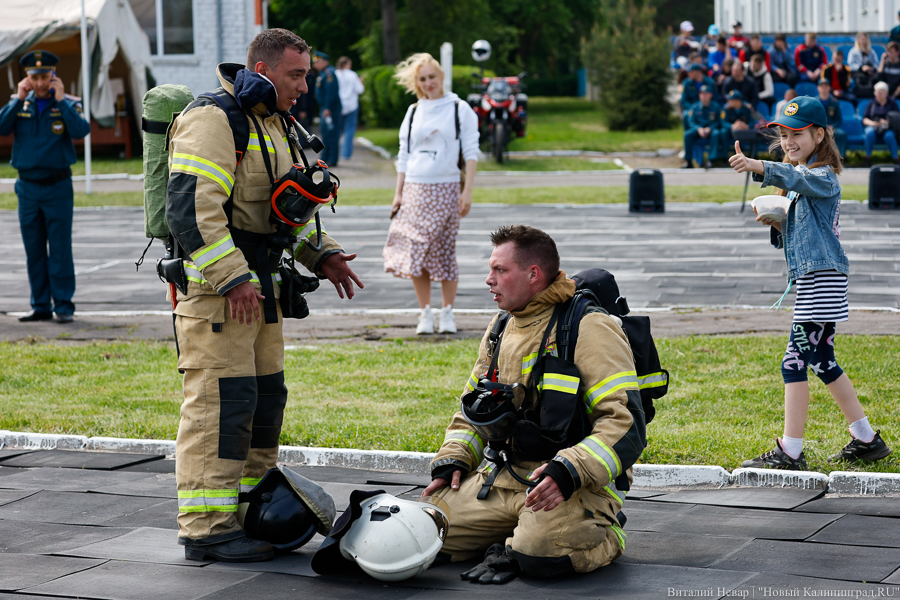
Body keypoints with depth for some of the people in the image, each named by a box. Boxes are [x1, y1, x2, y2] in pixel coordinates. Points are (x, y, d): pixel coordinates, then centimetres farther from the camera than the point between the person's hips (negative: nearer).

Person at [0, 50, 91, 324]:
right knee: (34, 250, 7)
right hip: (27, 186, 3)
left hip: (58, 186, -3)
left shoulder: (68, 104, -1)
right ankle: (41, 306, 14)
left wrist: (61, 99, -17)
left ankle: (64, 305, 3)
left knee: (60, 249, -3)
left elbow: (81, 131, -19)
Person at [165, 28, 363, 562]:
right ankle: (207, 528, -9)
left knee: (266, 395, 14)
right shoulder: (213, 119, -14)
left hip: (258, 285, 10)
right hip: (214, 286, -10)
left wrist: (320, 253, 15)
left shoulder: (273, 125, 19)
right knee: (222, 400, -11)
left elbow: (286, 206, 30)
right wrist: (230, 277, -27)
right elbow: (191, 207, -23)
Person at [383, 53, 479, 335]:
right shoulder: (413, 112, 12)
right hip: (415, 189, 3)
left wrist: (467, 191, -8)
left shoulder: (459, 109, 2)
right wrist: (398, 193, 8)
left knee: (444, 253, -2)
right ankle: (425, 314, 7)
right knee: (415, 255, -1)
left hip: (446, 189, -3)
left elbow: (471, 152, -1)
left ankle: (448, 313, 8)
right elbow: (404, 155, 15)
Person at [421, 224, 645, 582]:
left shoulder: (588, 329, -9)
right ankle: (518, 535, 3)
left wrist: (568, 472, -30)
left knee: (540, 551, -36)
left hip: (576, 485, -7)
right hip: (504, 479, 8)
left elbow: (627, 425, -17)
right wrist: (452, 460, 9)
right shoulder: (501, 328, 16)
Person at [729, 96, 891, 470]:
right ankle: (867, 439, 25)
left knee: (795, 361, -12)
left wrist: (759, 167, -53)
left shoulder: (824, 177, -11)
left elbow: (797, 179, -36)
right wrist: (776, 222, 1)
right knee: (821, 361, 16)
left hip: (823, 278, -10)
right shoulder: (797, 179, 18)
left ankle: (789, 453, -10)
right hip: (809, 279, 10)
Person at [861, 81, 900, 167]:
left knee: (889, 136, -37)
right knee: (870, 133, -35)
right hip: (873, 127, 1)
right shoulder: (872, 104, 15)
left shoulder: (892, 103, 11)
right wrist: (871, 123, -15)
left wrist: (887, 122, -19)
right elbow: (864, 119, 8)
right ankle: (868, 159, -29)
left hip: (888, 129, -1)